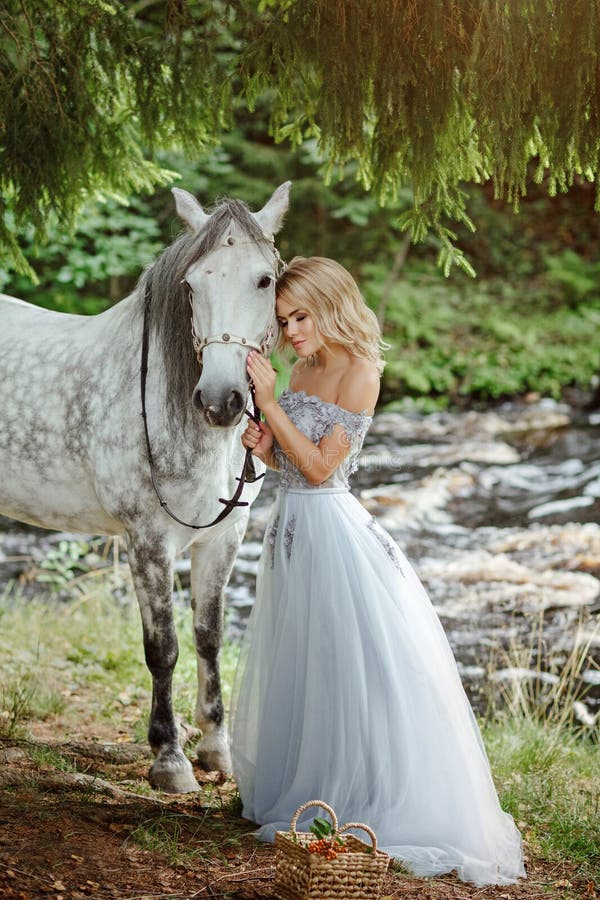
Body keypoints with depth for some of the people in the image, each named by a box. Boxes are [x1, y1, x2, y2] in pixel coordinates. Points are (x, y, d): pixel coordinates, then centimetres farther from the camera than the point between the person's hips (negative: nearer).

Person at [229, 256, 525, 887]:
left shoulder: (359, 372, -13)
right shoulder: (302, 369, 10)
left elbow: (320, 466, -18)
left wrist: (269, 403, -19)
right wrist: (263, 446, -3)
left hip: (332, 529, -8)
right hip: (292, 527, 8)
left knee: (348, 665, -4)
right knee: (294, 668, 15)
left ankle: (378, 806, 5)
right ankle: (301, 793, 27)